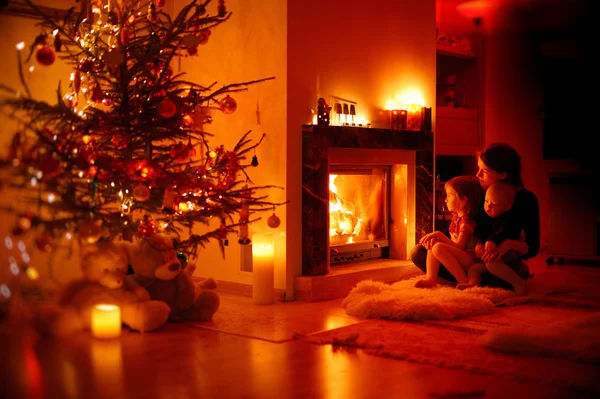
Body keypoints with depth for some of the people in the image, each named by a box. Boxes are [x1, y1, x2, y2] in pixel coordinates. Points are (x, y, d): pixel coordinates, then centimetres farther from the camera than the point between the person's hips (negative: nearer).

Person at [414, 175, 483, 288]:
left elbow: (459, 246, -21)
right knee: (433, 244, 6)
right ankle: (431, 278, -12)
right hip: (460, 258, 10)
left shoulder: (466, 221, -13)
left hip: (470, 259, -10)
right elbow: (453, 243, 16)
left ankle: (464, 282, -25)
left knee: (438, 248, -29)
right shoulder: (456, 218, 16)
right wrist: (436, 237, -1)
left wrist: (439, 235, -19)